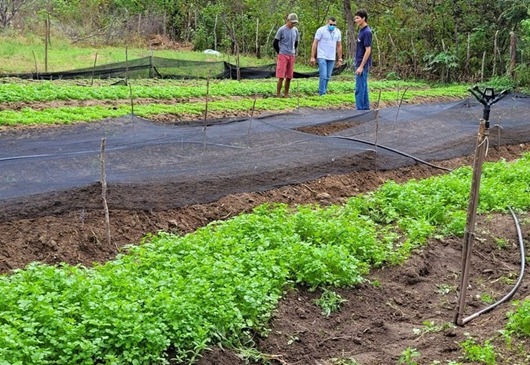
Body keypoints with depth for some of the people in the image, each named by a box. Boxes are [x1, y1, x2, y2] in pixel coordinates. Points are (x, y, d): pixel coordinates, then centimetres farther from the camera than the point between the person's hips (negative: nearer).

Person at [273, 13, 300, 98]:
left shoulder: (295, 30, 8)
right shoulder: (282, 30, -9)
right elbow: (275, 43, -5)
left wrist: (294, 52, 14)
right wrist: (280, 53, -1)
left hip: (292, 56, 5)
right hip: (283, 56, -5)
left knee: (289, 77, 6)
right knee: (281, 77, -8)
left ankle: (286, 95, 14)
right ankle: (278, 95, -5)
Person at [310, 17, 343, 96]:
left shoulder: (338, 32, 8)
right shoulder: (321, 30, -6)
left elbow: (339, 46, 14)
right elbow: (315, 44, -6)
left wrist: (340, 59, 11)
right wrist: (312, 57, -11)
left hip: (332, 58, 5)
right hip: (322, 57, -5)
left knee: (327, 77, 7)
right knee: (323, 76, -12)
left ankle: (323, 92, 16)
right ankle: (322, 94, -9)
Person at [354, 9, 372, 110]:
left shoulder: (367, 32, -16)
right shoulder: (361, 31, 13)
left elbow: (368, 50, -19)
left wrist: (361, 66, -20)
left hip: (362, 65, -9)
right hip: (360, 64, 9)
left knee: (360, 88, -7)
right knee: (363, 87, 13)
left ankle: (360, 110, -3)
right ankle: (365, 108, 19)